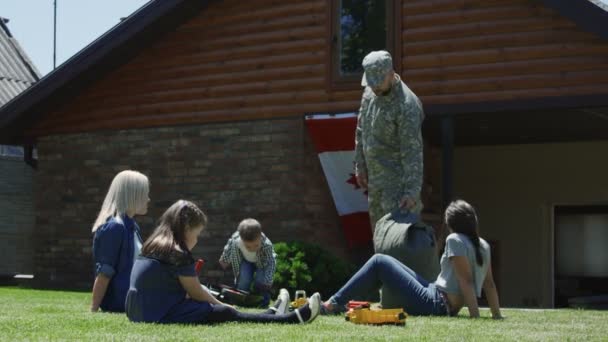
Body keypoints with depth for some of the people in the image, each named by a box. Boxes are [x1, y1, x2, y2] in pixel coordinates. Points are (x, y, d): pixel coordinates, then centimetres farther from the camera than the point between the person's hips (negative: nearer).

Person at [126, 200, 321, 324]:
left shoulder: (151, 248, 15)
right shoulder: (178, 254, -13)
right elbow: (197, 294, -3)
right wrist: (222, 307, 13)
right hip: (163, 316, -9)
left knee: (218, 309, 20)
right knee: (226, 314, -1)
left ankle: (271, 315, 33)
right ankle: (294, 318, 6)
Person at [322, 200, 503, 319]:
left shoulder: (455, 240, -14)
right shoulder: (483, 245, 9)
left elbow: (466, 281, -19)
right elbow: (489, 284, 9)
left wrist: (475, 316, -22)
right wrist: (497, 315, 13)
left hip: (433, 305, -9)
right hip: (449, 308, 9)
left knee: (379, 262, -2)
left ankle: (334, 303, 1)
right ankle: (339, 302, 22)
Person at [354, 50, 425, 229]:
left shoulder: (406, 105, -22)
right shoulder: (370, 92, 3)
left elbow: (413, 151, -24)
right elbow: (361, 130, 15)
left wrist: (412, 190, -28)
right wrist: (360, 165, 13)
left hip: (397, 181, -8)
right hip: (375, 179, 8)